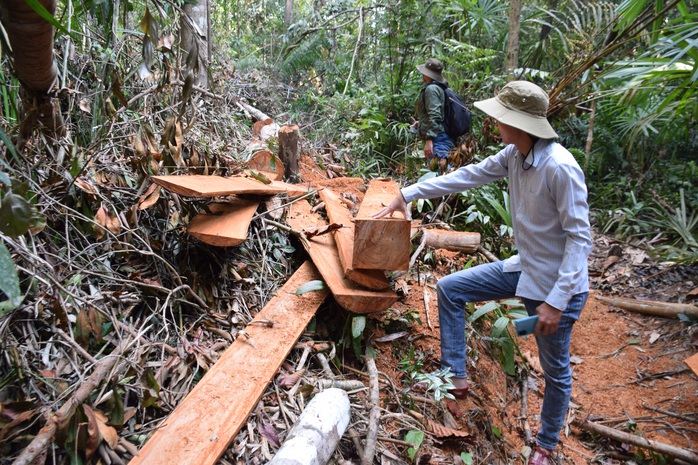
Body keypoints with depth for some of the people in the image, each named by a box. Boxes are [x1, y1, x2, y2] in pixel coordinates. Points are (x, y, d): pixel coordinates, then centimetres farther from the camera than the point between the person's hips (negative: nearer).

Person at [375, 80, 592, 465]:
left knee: (555, 371, 11)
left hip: (557, 285, -8)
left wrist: (556, 301, -26)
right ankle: (455, 377, 20)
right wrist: (409, 194, 6)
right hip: (523, 268, 8)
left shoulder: (559, 167, -28)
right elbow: (469, 175, 4)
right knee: (450, 288, 10)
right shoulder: (514, 155, -4)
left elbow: (579, 238, -25)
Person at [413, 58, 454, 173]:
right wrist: (421, 123, 34)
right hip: (443, 138, 10)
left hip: (437, 140, -10)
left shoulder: (431, 89, -10)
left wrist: (429, 139, -24)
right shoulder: (439, 88, 19)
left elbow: (434, 115, -20)